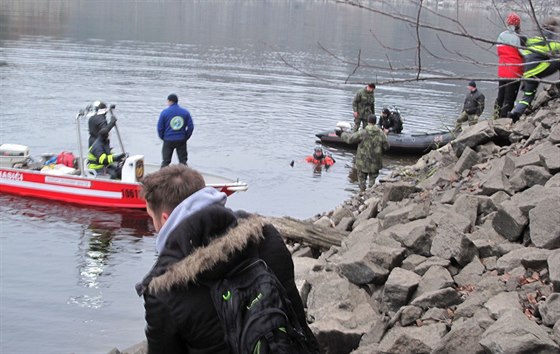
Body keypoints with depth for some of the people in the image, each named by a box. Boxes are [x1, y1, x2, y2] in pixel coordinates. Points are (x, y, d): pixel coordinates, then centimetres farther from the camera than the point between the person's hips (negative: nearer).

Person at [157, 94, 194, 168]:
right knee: (183, 161, 10)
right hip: (181, 140, 2)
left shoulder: (164, 112, -7)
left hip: (168, 140, -2)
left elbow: (160, 127, -5)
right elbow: (191, 127, 0)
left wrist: (163, 138, 10)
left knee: (165, 161, 8)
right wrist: (186, 137, 10)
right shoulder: (185, 112, 0)